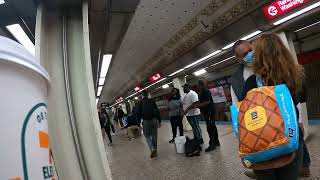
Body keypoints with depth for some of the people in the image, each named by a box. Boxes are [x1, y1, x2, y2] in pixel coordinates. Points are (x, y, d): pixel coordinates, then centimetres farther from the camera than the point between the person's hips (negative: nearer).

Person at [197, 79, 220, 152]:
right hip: (206, 112, 10)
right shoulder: (201, 93, 13)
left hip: (210, 111, -10)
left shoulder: (206, 91, -14)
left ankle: (212, 144, -1)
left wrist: (198, 105, -20)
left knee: (210, 127, -7)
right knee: (212, 127, 16)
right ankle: (216, 142, 27)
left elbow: (207, 102, -22)